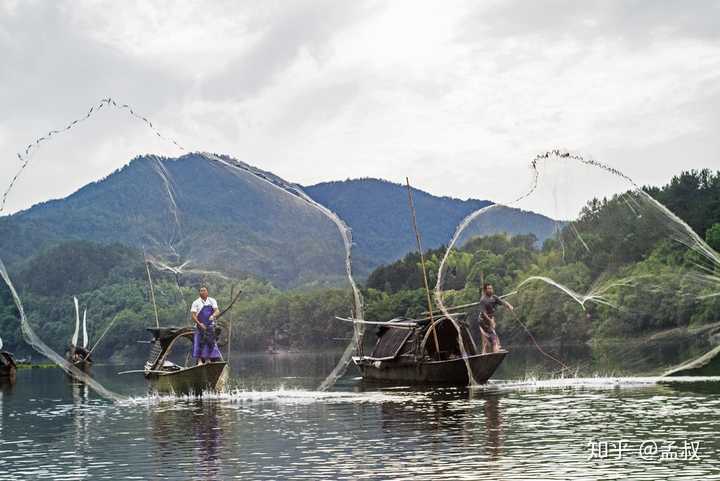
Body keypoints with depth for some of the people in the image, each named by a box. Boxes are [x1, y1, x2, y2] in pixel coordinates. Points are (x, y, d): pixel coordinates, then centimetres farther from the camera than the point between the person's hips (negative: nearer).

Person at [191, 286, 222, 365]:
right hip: (200, 326, -3)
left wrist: (213, 315, -27)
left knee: (210, 342, 3)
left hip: (210, 326, 3)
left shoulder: (212, 301, 7)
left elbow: (217, 311, -4)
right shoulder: (196, 303, 0)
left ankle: (208, 359, 13)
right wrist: (199, 324, -19)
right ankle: (199, 361, -7)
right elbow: (193, 315, -7)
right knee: (199, 343, -9)